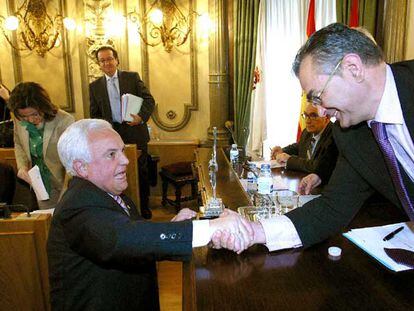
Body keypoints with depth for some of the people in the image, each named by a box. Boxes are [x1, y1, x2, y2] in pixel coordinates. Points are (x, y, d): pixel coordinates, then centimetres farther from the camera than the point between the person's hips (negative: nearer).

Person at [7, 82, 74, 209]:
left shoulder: (65, 121, -22)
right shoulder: (19, 121, -6)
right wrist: (22, 166, -4)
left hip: (64, 185, -4)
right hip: (41, 187, 4)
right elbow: (18, 144, 14)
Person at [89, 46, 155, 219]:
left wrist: (142, 116, -17)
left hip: (136, 133, -1)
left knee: (141, 172, 9)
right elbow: (94, 114, 11)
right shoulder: (95, 86, 8)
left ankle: (143, 206, 26)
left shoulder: (132, 77, 3)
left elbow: (149, 100, -1)